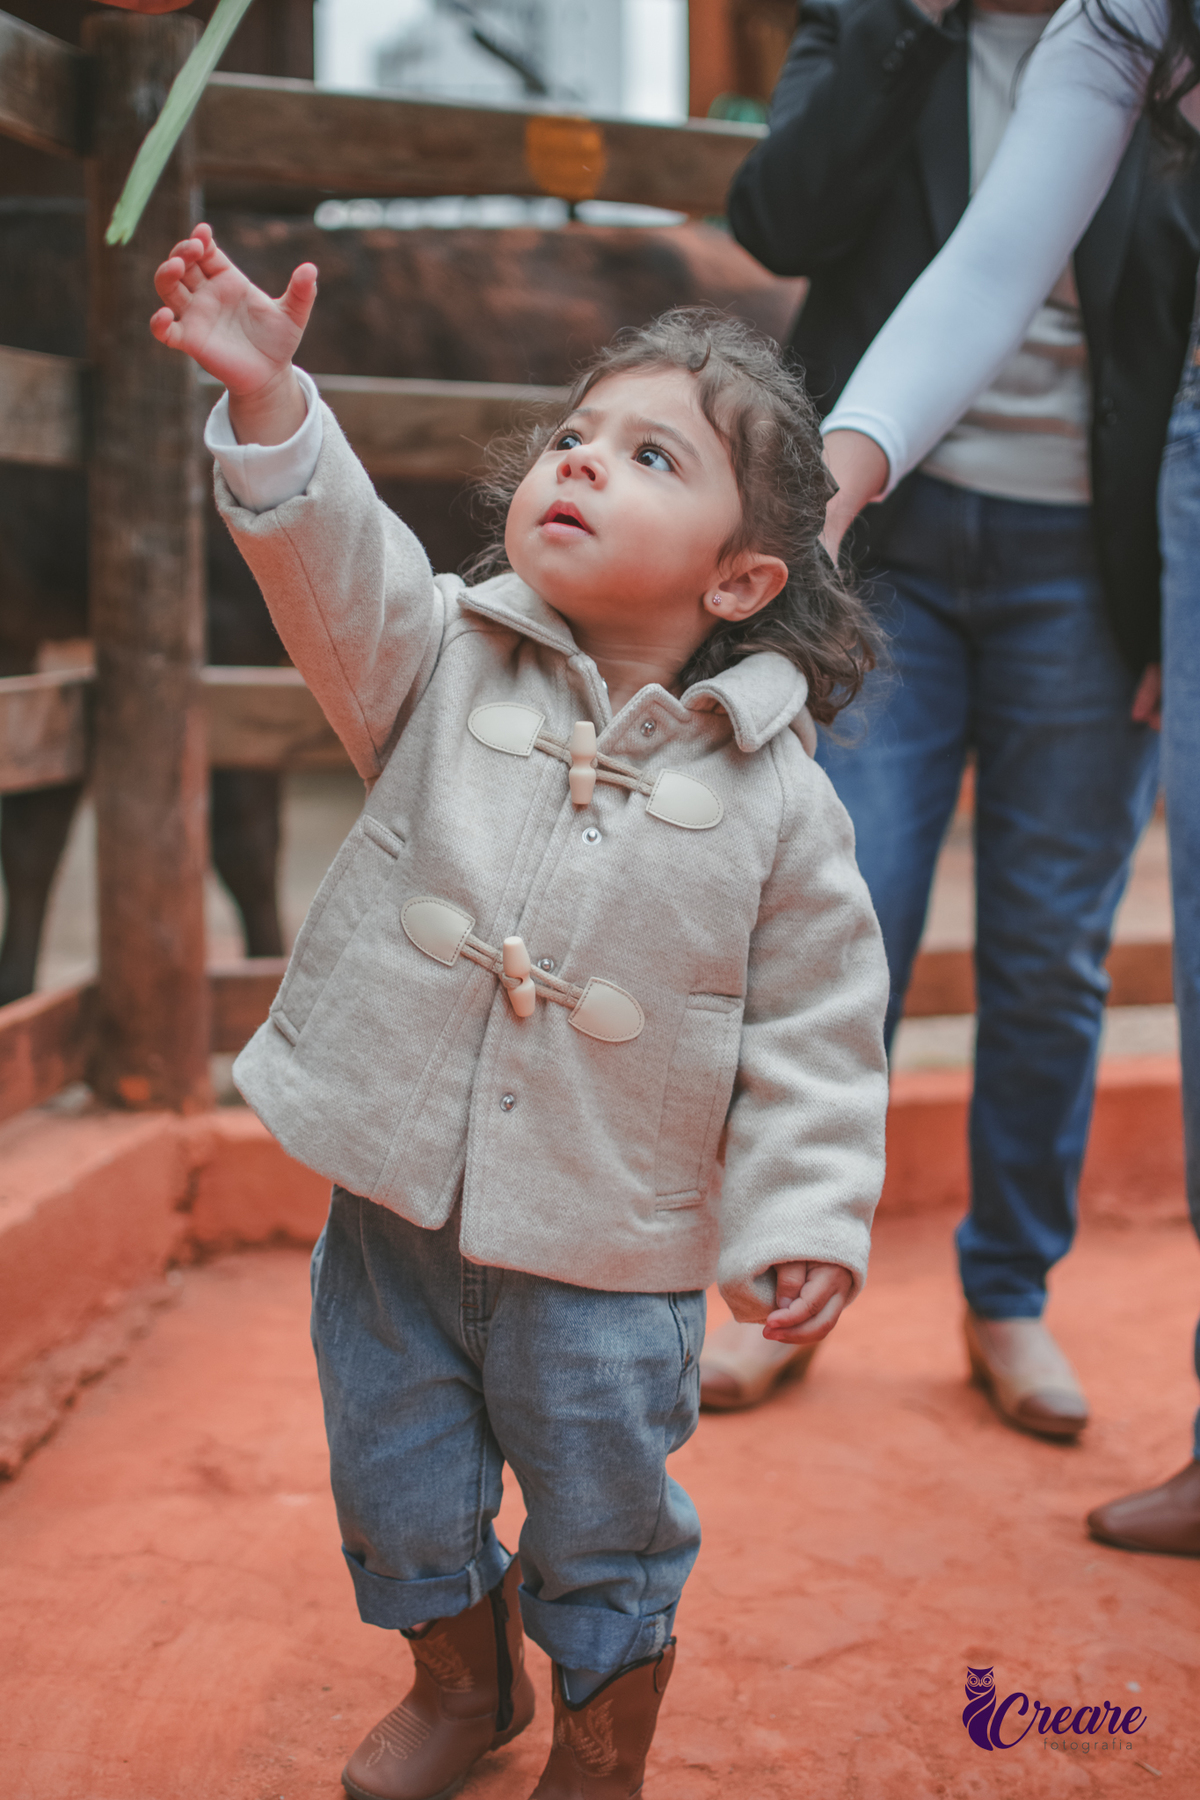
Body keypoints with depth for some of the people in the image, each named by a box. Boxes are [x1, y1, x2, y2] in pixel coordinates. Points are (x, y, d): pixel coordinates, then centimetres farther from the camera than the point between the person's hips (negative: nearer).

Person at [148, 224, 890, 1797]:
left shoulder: (778, 792, -9)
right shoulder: (445, 665, -3)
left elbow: (816, 1019, -5)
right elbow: (335, 560, -18)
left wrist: (806, 1216, -10)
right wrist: (269, 402, -34)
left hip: (608, 1257, -2)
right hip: (397, 1203, 3)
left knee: (604, 1528, 14)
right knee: (399, 1489, 20)